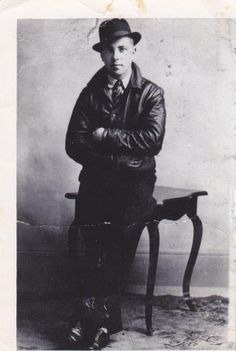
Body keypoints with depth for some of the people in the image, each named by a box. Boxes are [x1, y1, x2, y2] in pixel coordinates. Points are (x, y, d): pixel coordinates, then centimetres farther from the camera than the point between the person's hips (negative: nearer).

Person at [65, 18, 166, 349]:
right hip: (97, 177, 1)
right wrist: (124, 146, -6)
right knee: (92, 224, -25)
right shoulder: (90, 94, 12)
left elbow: (153, 140, -7)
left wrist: (106, 136, -5)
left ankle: (93, 310, -17)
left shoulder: (151, 93, 7)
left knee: (126, 223, -26)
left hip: (136, 177, -1)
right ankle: (107, 315, -18)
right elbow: (74, 144, 3)